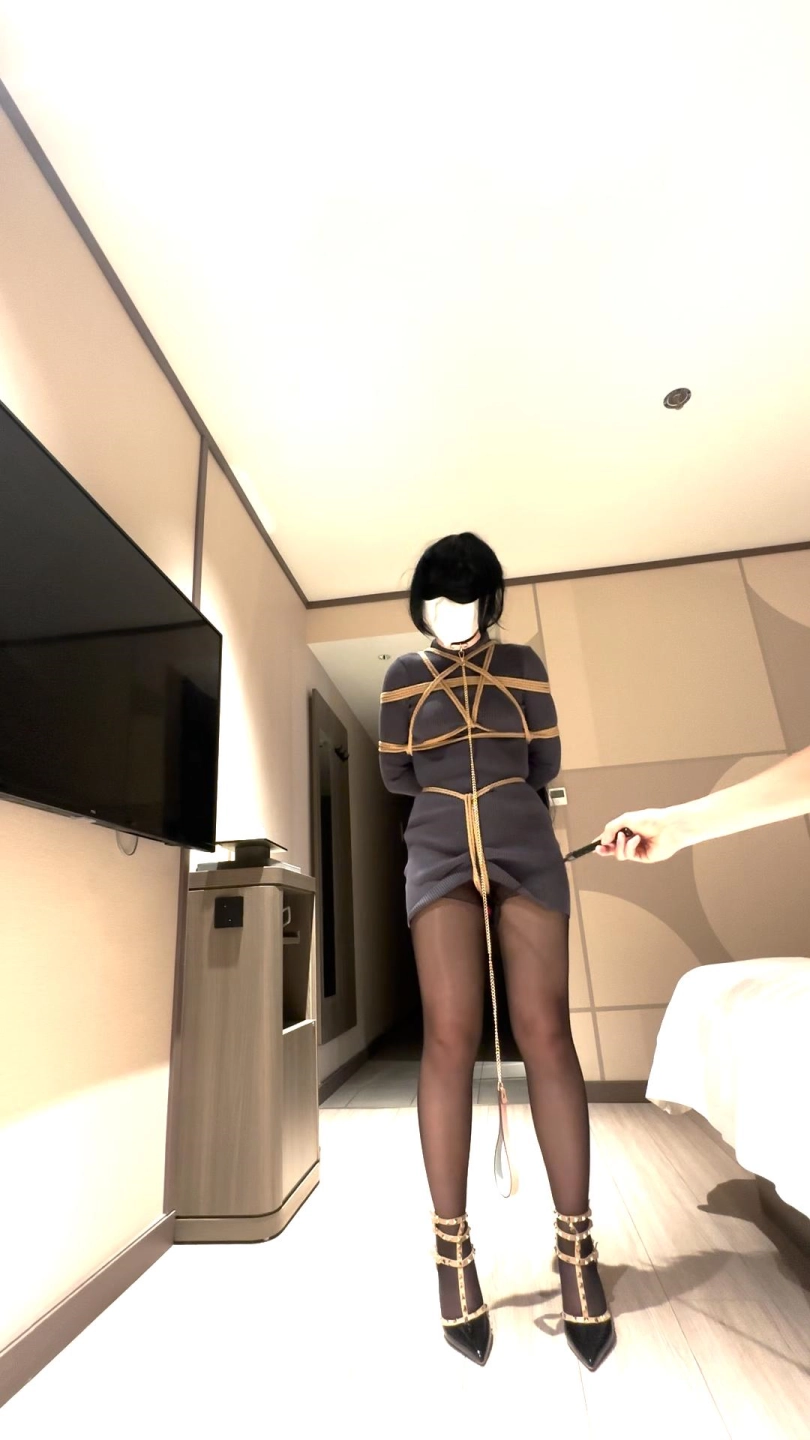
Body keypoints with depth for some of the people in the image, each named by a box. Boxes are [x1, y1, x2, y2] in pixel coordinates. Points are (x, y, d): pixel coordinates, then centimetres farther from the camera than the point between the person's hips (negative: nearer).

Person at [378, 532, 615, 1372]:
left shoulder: (524, 664, 10)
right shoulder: (403, 675, 10)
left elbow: (546, 765, 11)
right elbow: (395, 776, 8)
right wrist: (490, 780, 13)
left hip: (526, 851, 1)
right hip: (440, 857, 0)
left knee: (545, 1032, -5)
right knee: (451, 1037, -9)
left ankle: (576, 1247, 8)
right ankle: (452, 1249, 5)